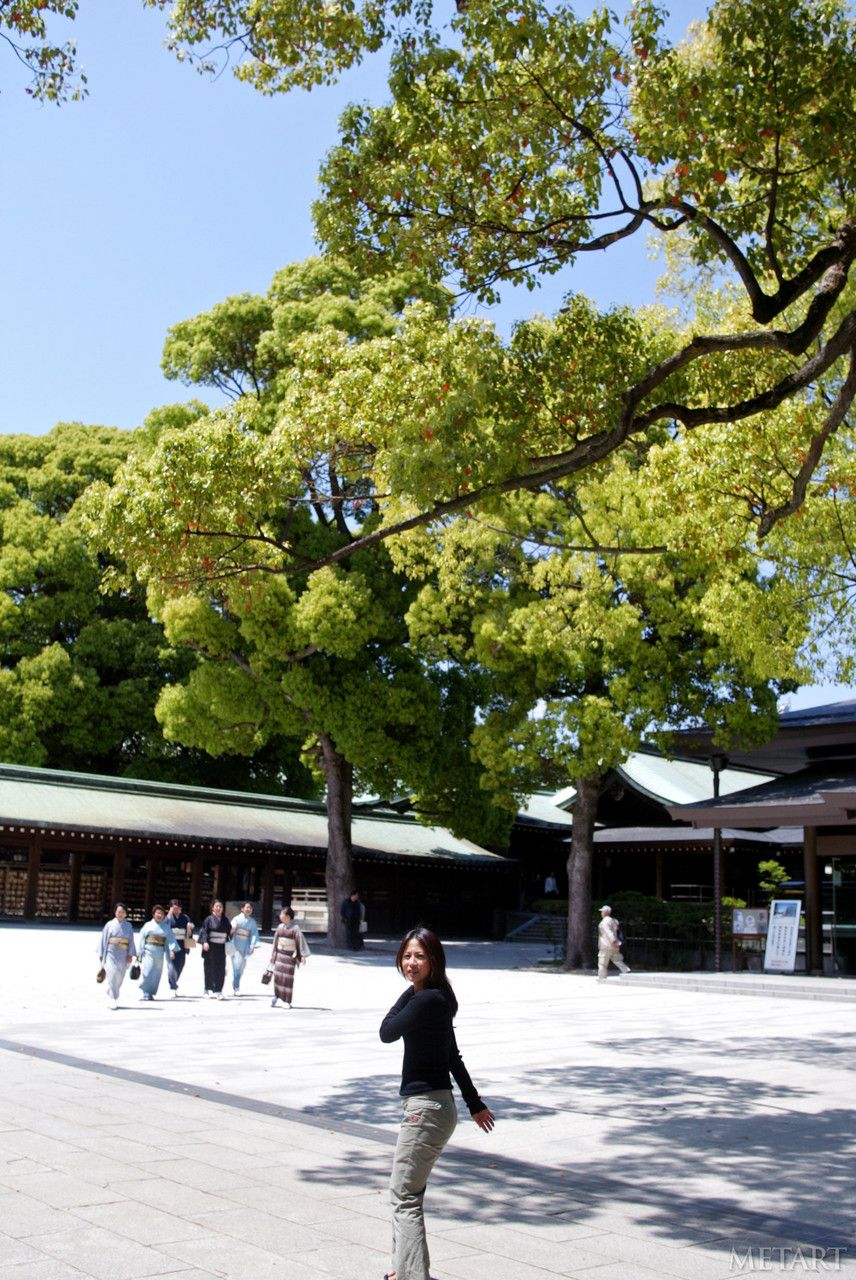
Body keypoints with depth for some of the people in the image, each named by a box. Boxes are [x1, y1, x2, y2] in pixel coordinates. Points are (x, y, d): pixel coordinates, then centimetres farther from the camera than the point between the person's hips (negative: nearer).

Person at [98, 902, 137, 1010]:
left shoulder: (128, 926, 8)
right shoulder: (110, 924, 3)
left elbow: (131, 941, 6)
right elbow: (104, 940, 4)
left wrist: (130, 954, -2)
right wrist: (102, 955, 2)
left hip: (123, 954, 3)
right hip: (111, 952, -3)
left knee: (120, 977, 7)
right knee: (112, 974, -15)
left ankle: (114, 998, 24)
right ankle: (112, 1000, -14)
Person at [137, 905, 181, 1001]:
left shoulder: (166, 927, 9)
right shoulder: (148, 925, 5)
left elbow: (171, 938, 0)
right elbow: (142, 938, 4)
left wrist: (172, 949, -15)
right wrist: (141, 951, -3)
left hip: (159, 952, 3)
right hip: (149, 951, -3)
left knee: (157, 972, 4)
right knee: (148, 971, -12)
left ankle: (151, 993, 14)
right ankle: (145, 992, -4)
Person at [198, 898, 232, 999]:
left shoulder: (225, 920, 11)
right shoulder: (209, 919, -2)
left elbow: (229, 931, 16)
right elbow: (204, 931, -10)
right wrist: (205, 942, -23)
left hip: (221, 948, 3)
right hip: (210, 947, -3)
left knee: (221, 970, -4)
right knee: (210, 969, 4)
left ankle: (218, 991, -4)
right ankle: (208, 989, 20)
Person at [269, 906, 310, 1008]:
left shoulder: (295, 928, -8)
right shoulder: (280, 927, 7)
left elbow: (301, 940, -12)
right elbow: (276, 941, 14)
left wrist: (303, 955, -17)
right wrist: (273, 955, 16)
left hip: (290, 955, -4)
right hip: (280, 954, 4)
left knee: (288, 977, -2)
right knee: (277, 975, -7)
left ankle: (287, 1001, 5)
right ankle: (276, 995, 3)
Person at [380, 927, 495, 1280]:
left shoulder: (428, 1000, -19)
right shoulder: (435, 998, 11)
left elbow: (387, 1033, -8)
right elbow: (453, 1057, 18)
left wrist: (410, 988, -2)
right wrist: (475, 1104, 23)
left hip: (426, 1108, -10)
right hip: (429, 1105, 10)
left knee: (404, 1197, -4)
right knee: (407, 1192, 21)